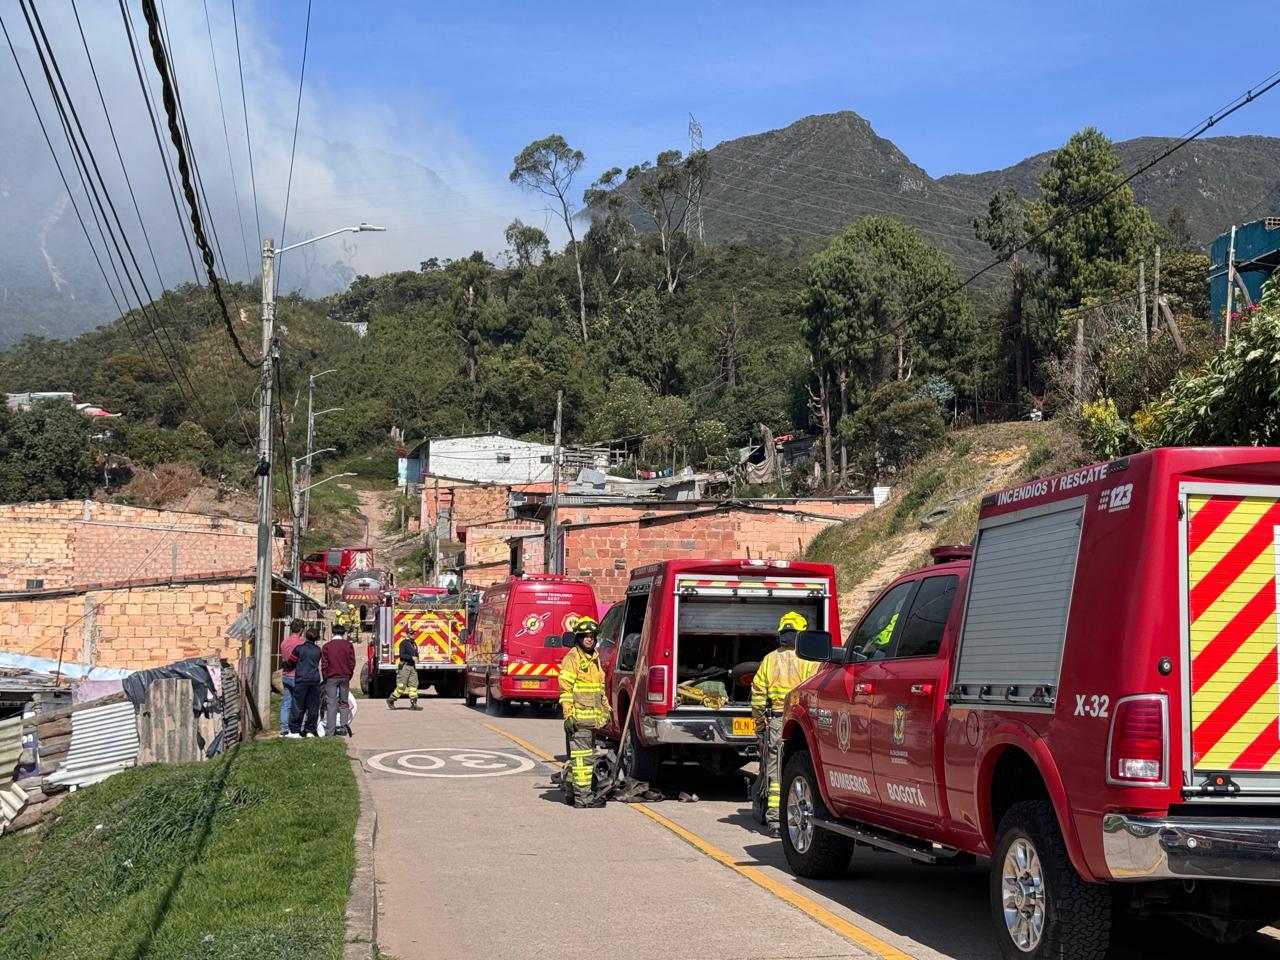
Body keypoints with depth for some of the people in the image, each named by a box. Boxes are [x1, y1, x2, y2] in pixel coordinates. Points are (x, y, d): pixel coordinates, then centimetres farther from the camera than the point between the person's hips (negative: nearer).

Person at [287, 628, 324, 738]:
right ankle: (310, 730, 8)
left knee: (298, 705, 0)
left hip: (301, 679, -3)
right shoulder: (318, 650, 6)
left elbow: (292, 663, 2)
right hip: (315, 679, 3)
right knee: (313, 706, 7)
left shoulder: (299, 648, -3)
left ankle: (294, 731, -3)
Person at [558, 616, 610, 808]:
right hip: (578, 718, -9)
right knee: (582, 756, -8)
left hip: (592, 718, 9)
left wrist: (606, 710, 24)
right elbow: (565, 688, -14)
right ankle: (583, 797, -6)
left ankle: (570, 790, 25)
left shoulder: (595, 659, 19)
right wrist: (568, 715, -19)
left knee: (587, 754, 14)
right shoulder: (572, 658, -8)